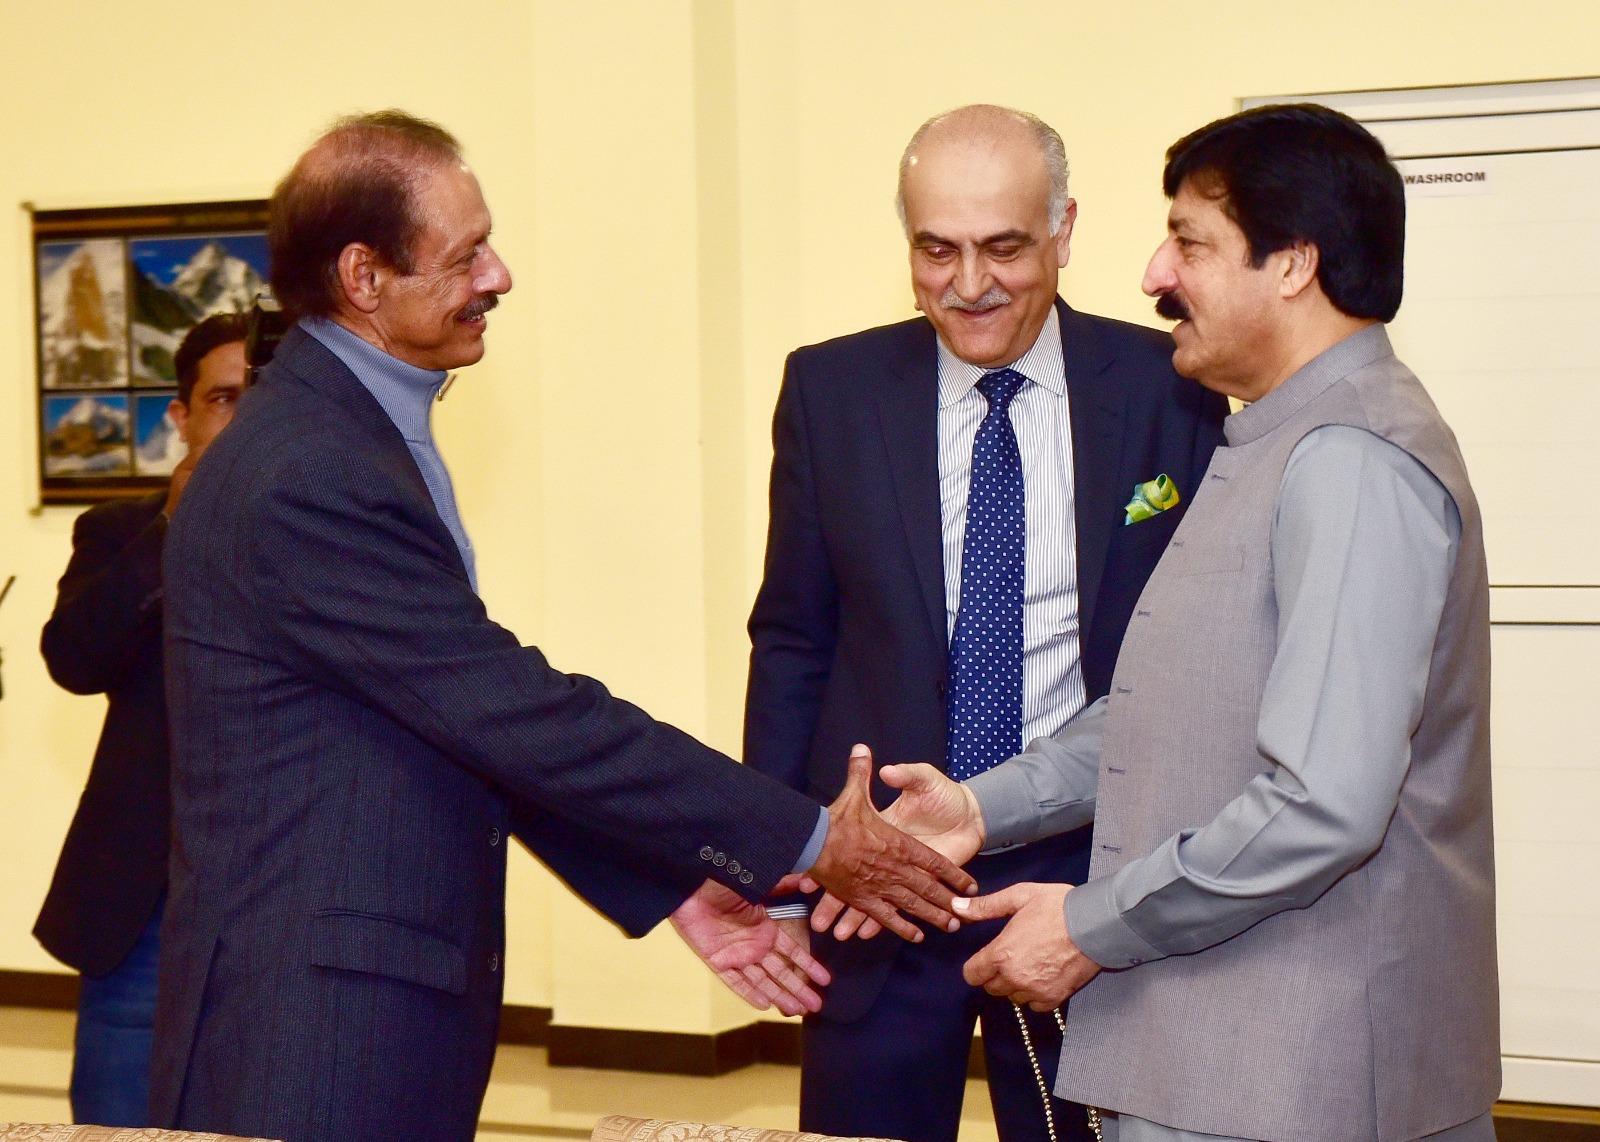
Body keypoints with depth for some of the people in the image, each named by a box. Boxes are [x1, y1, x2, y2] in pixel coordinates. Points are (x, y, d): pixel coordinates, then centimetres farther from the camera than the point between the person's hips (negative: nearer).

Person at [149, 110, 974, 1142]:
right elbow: (522, 717, -21)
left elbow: (480, 725, 14)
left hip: (394, 1004, 9)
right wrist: (805, 842, -14)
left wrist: (678, 879, 8)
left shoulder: (361, 432, 12)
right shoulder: (306, 477, -21)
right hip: (313, 1028, -9)